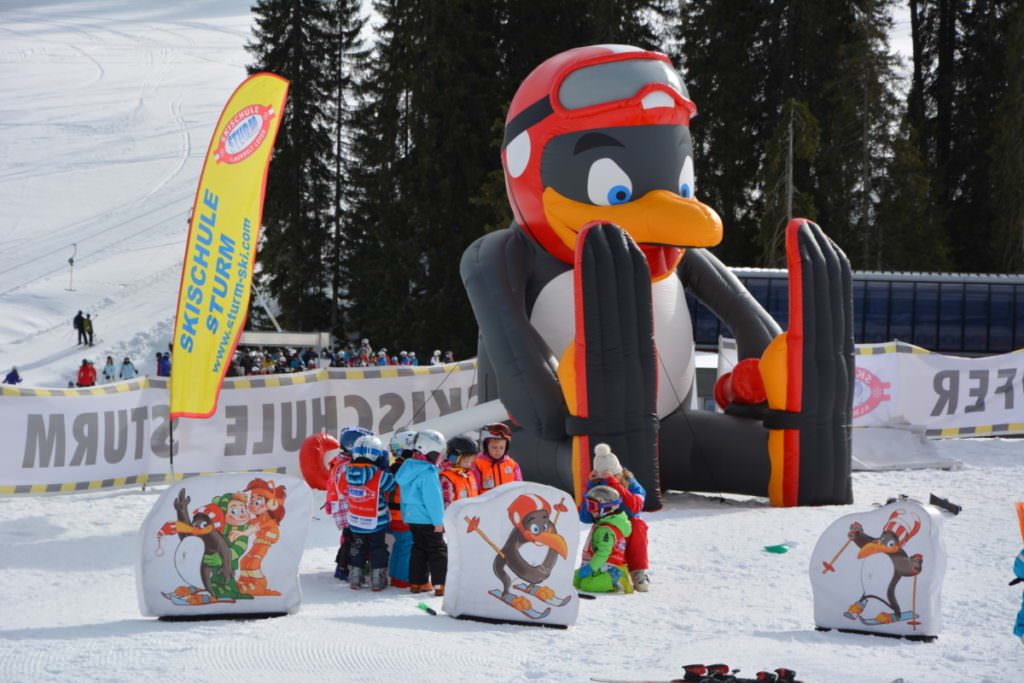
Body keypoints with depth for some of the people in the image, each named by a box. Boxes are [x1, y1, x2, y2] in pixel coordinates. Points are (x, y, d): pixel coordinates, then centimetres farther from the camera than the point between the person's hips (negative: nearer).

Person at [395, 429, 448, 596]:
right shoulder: (428, 473, -21)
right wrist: (438, 521, -16)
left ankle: (417, 582, 20)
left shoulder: (407, 468, 7)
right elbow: (433, 499, -21)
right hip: (427, 520, -8)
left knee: (419, 549, 17)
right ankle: (440, 584, -7)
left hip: (411, 518, 8)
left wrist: (407, 516, 21)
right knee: (438, 551, -2)